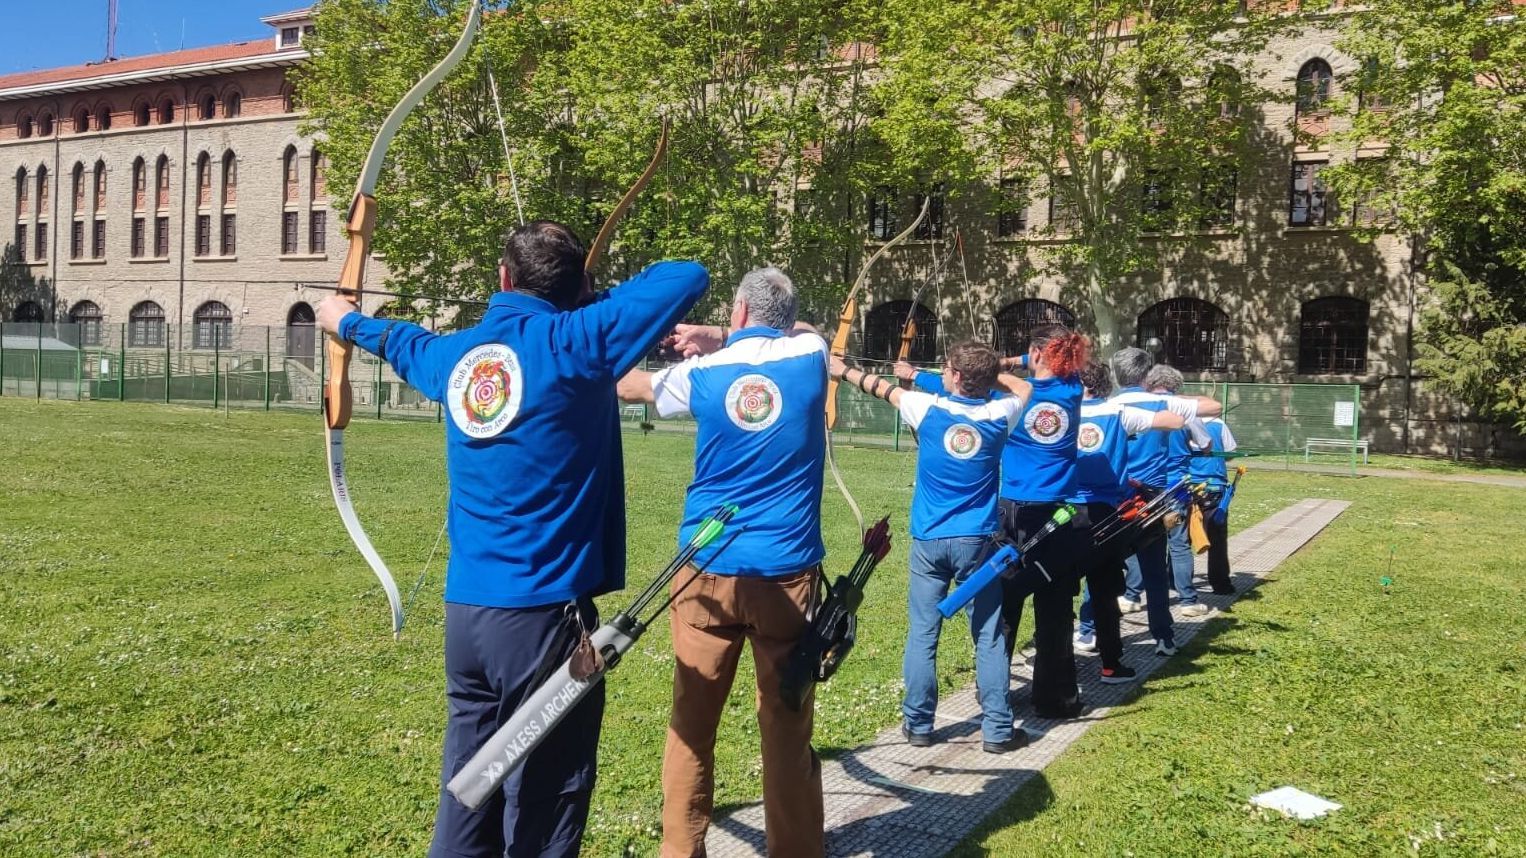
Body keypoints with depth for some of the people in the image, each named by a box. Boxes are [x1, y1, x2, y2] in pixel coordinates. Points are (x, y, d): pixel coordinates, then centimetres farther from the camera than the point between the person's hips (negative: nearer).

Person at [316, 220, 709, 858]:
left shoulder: (457, 353, 7)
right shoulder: (573, 342, -11)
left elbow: (404, 342, 31)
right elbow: (689, 276, -5)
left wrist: (349, 321, 53)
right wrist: (596, 299, 10)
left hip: (465, 611, 7)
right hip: (543, 612, -6)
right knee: (544, 804, 4)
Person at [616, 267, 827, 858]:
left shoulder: (702, 372, 1)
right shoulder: (810, 355, 0)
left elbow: (628, 385, 19)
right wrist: (719, 341, 21)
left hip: (709, 569, 1)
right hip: (787, 571, 0)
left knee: (692, 722, 11)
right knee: (786, 726, 6)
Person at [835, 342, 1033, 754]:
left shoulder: (928, 408, -6)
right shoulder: (999, 415, -4)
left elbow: (883, 389, 12)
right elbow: (1025, 388, 19)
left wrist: (843, 370, 28)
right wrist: (991, 369, 24)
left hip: (929, 539, 0)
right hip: (976, 541, 0)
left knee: (922, 634, 8)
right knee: (988, 636, 5)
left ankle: (918, 724, 16)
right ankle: (997, 729, 8)